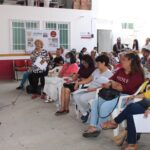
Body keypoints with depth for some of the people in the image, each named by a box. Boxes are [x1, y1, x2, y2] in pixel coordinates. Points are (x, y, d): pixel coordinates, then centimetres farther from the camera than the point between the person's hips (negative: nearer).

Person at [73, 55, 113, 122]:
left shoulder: (109, 74, -10)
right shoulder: (96, 71, 14)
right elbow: (88, 80, 16)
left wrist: (92, 89, -21)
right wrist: (78, 83, 5)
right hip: (89, 90, 8)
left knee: (82, 98, -28)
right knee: (76, 96, -9)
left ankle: (88, 111, 2)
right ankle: (84, 113, -2)